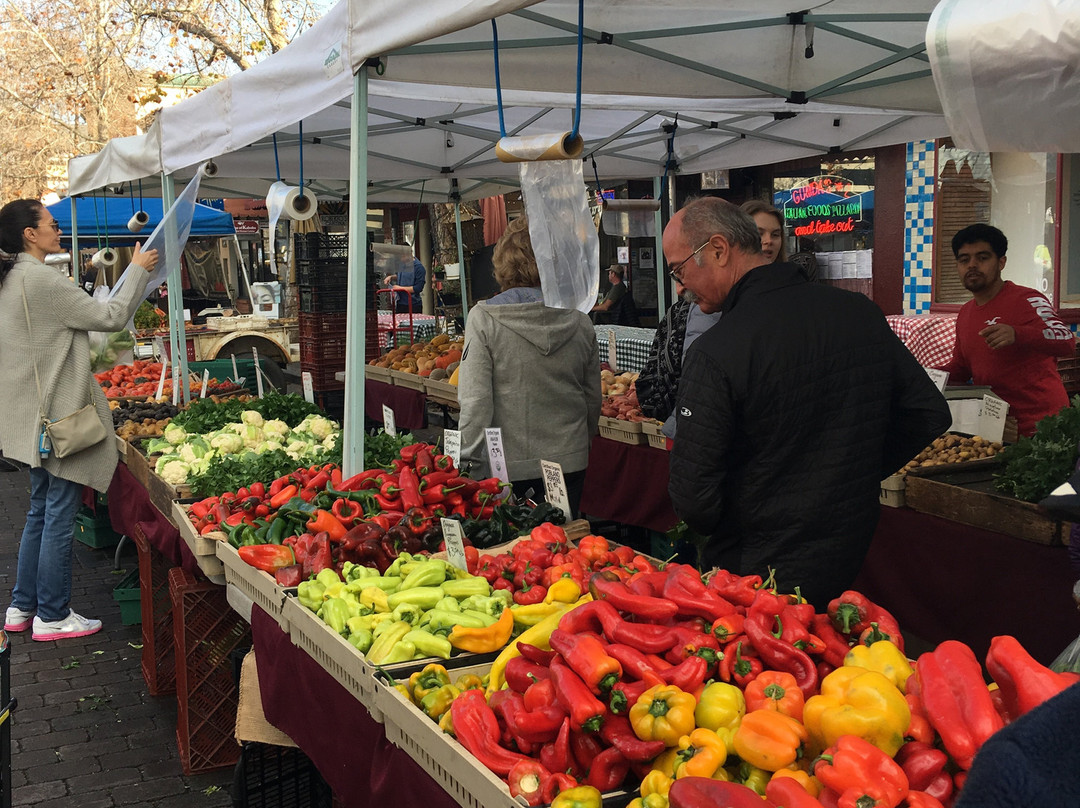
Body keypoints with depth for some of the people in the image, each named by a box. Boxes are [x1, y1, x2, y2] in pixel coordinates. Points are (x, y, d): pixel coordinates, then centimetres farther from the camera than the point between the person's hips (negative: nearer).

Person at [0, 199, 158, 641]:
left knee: (41, 510, 18)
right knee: (60, 513, -1)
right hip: (59, 414, -10)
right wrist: (137, 271, -5)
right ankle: (52, 616, 8)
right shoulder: (41, 278, -18)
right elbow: (110, 317, -15)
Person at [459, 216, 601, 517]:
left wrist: (468, 463, -5)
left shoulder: (484, 318, -11)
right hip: (570, 463, 4)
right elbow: (593, 399, 9)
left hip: (508, 467, -3)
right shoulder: (579, 321, 0)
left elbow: (475, 402, -14)